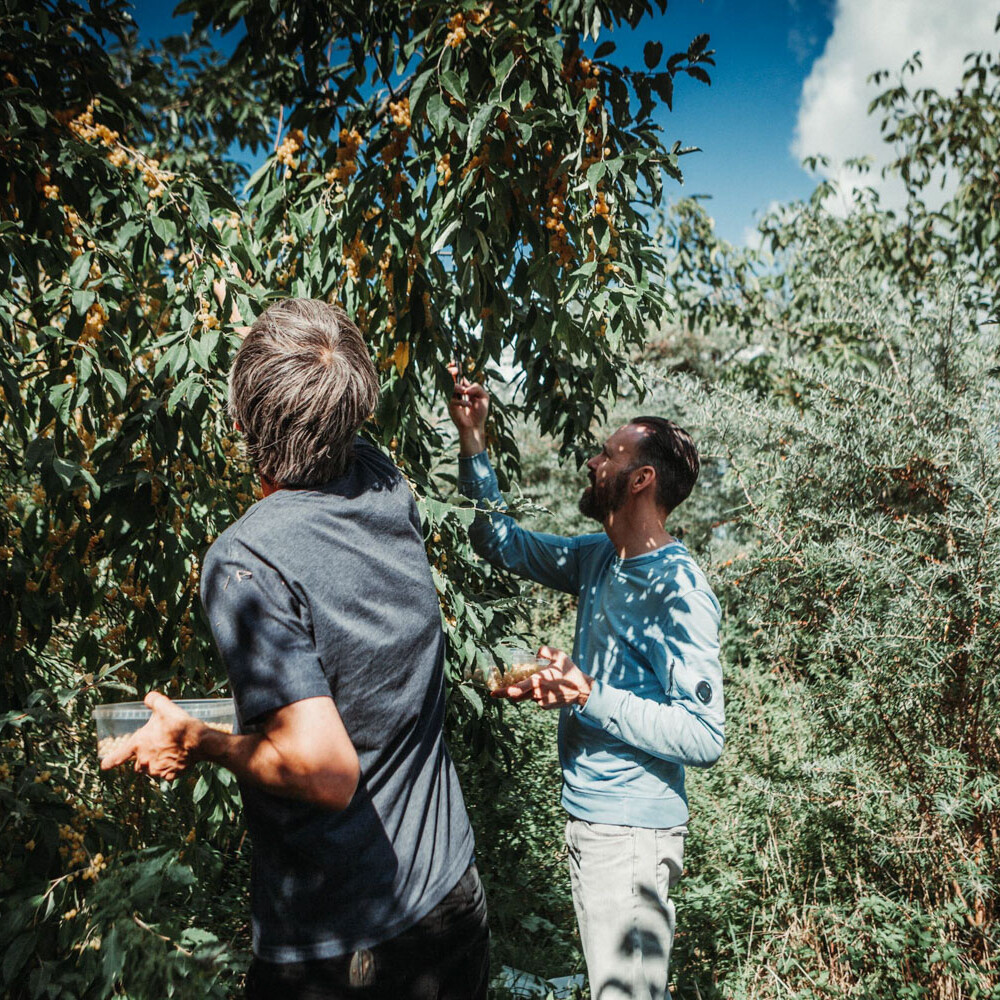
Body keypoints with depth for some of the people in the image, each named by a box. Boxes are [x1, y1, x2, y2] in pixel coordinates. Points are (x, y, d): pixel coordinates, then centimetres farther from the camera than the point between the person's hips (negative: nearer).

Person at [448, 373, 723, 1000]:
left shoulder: (677, 589, -21)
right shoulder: (599, 558, 5)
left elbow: (705, 737, -24)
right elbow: (501, 543, 15)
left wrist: (588, 696, -27)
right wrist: (473, 440, 8)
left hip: (633, 835, -9)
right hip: (587, 819, 9)